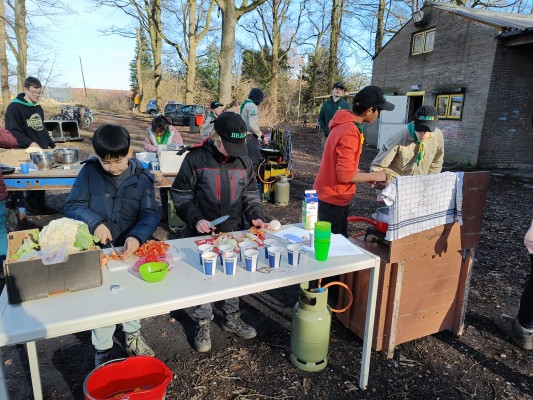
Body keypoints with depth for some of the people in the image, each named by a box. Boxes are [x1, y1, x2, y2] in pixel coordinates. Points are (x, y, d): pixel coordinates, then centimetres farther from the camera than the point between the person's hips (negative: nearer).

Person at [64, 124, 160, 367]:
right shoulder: (89, 172, -11)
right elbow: (72, 206, -9)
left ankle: (133, 337, 46)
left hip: (131, 249, 1)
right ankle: (102, 351, 36)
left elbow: (151, 214, -15)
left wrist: (137, 236, -33)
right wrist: (94, 222, -27)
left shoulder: (142, 177, -10)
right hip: (98, 250, -1)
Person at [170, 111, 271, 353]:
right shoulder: (196, 159, -11)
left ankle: (232, 318, 38)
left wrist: (256, 216, -8)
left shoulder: (244, 161, 1)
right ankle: (203, 324, 30)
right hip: (203, 234, -3)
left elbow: (250, 195, 9)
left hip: (234, 233, 4)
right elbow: (180, 194, -6)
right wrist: (195, 219, -18)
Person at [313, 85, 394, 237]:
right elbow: (345, 175, -28)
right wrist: (374, 176, -14)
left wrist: (363, 174, 6)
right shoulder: (350, 133, -26)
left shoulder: (346, 123, 5)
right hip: (333, 198, -9)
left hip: (334, 195, 10)